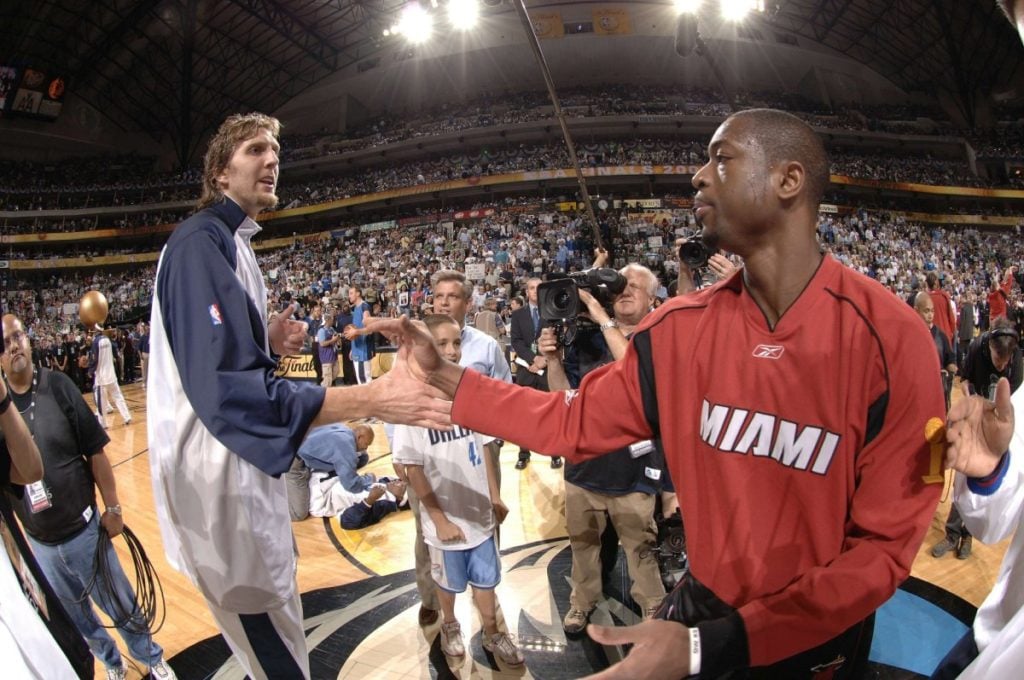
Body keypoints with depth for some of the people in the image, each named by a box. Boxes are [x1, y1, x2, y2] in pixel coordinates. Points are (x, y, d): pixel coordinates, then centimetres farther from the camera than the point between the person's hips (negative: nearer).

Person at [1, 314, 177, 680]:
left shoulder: (57, 386, -14)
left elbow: (95, 453, -7)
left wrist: (112, 508, -4)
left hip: (84, 530, -2)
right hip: (39, 544, 2)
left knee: (122, 608, 15)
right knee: (76, 617, 22)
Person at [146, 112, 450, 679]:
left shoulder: (231, 244, 14)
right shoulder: (199, 243, -18)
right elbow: (226, 390, -31)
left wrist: (270, 344, 2)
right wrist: (374, 399, -35)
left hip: (243, 467, 10)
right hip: (218, 481, -10)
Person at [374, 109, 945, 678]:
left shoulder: (890, 339, -22)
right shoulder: (682, 328, -10)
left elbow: (884, 544, -20)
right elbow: (578, 421, -1)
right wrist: (444, 376, -8)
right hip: (703, 604, 3)